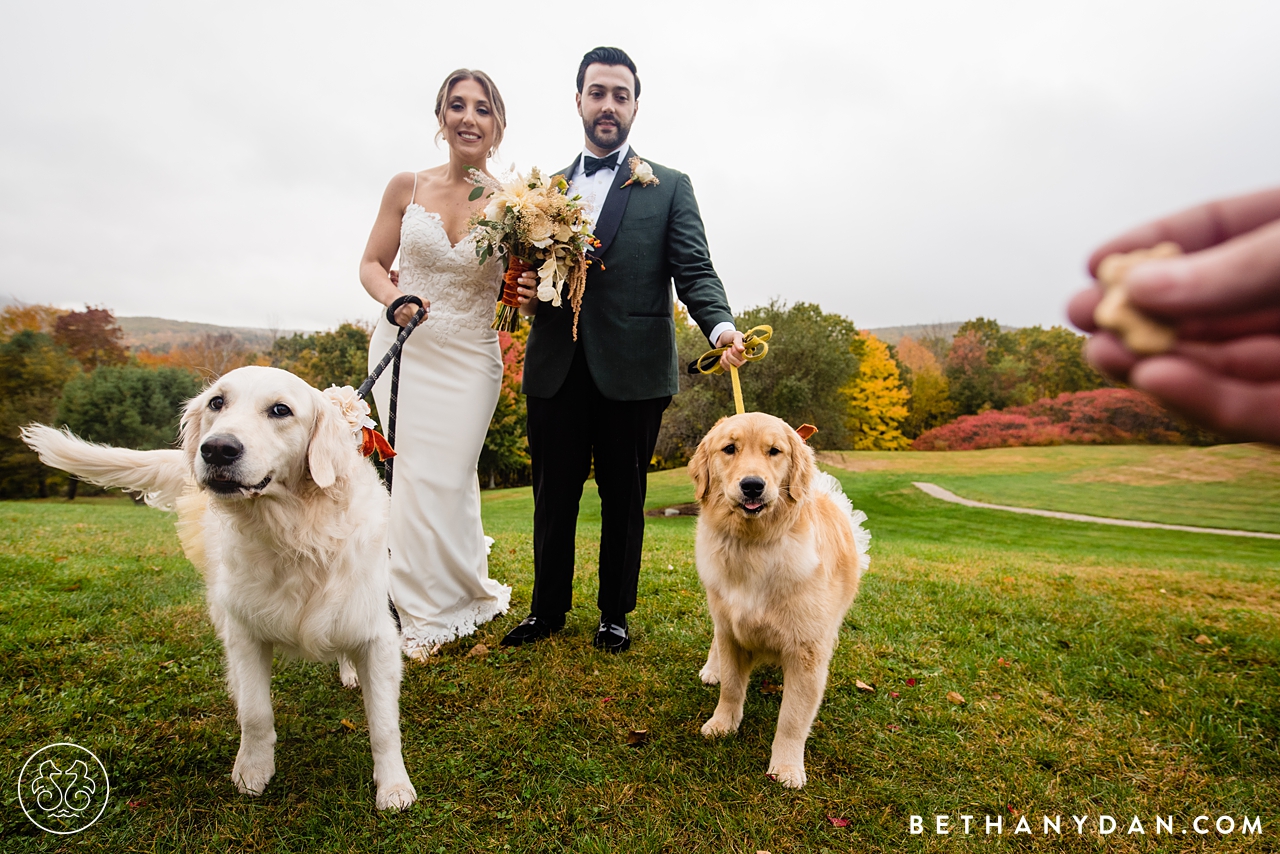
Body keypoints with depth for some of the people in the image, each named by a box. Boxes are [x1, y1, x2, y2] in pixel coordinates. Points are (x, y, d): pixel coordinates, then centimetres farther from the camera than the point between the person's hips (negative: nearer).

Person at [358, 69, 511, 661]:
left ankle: (450, 600, 29)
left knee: (449, 479, 3)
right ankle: (424, 609, 29)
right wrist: (393, 298, -15)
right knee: (416, 475, 5)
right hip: (406, 348, 2)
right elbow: (372, 263, 6)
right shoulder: (408, 187, 0)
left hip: (470, 358, -1)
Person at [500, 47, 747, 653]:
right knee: (553, 496, 10)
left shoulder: (669, 188, 7)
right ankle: (547, 609, 29)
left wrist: (720, 326, -22)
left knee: (623, 500, 9)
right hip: (555, 369, 3)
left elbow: (694, 273, -3)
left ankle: (615, 614, 26)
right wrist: (526, 295, -3)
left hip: (632, 370, -2)